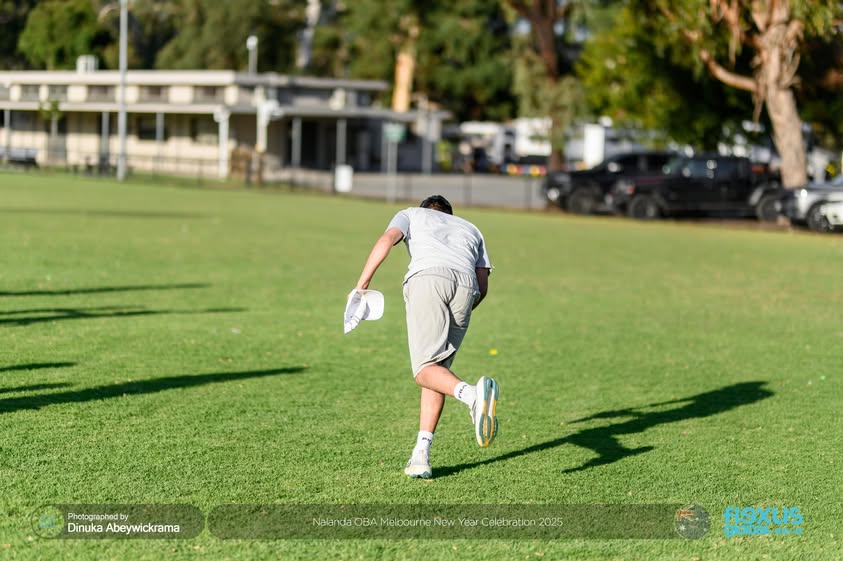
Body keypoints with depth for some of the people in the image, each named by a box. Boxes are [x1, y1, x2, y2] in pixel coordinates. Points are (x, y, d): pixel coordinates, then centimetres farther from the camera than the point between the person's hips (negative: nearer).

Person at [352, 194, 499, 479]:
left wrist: (362, 284, 5)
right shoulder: (470, 228, 40)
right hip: (466, 285, 4)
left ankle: (471, 394, -42)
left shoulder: (412, 214, 33)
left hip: (427, 277, -3)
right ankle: (421, 455, 3)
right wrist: (460, 314, 39)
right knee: (438, 369, 11)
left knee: (425, 370, -11)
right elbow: (483, 286, 25)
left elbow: (387, 239, 9)